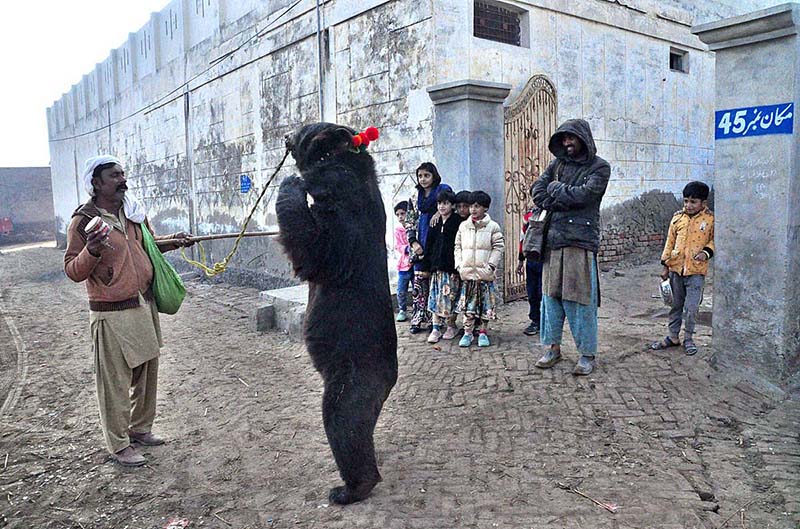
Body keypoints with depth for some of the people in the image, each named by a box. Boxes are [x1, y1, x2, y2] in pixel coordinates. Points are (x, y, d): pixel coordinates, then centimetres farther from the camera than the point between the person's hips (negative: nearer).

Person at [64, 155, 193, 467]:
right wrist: (91, 251, -29)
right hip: (112, 315, -7)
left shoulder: (134, 212, 8)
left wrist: (174, 241, 8)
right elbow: (73, 272, -10)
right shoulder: (84, 221, -11)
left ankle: (140, 428, 34)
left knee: (147, 373, 16)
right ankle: (119, 445, 16)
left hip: (145, 305, 7)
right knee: (116, 382, 2)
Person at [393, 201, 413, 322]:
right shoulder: (398, 230, 7)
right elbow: (397, 246, -1)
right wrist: (407, 248, -20)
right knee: (401, 290, 5)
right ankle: (402, 310, 20)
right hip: (403, 264, 2)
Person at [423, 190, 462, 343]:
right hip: (437, 267, 5)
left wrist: (458, 267, -13)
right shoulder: (435, 223, 12)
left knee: (450, 298, 1)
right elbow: (429, 245, 15)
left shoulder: (458, 222, -4)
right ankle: (436, 328, 10)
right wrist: (428, 265, 8)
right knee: (435, 298, 4)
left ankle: (451, 326, 17)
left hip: (451, 267, -5)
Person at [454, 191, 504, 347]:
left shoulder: (493, 227, 0)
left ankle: (482, 333, 16)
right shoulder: (463, 226, 9)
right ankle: (467, 333, 12)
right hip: (467, 273, 2)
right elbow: (458, 247, 12)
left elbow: (498, 247, -2)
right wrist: (459, 264, 1)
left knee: (485, 305, 4)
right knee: (468, 305, 3)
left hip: (485, 274, -2)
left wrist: (491, 265, -10)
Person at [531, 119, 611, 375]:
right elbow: (537, 190, 5)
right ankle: (553, 347, 19)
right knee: (550, 294, 7)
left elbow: (583, 194, -13)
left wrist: (555, 189, -1)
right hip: (553, 240, 5)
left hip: (581, 241, -5)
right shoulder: (558, 164, 16)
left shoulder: (599, 167, 1)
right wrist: (565, 200, -8)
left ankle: (588, 354, 7)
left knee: (580, 298, -3)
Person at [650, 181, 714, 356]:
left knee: (691, 308, -3)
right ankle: (673, 337, 25)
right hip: (676, 268, 3)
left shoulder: (710, 219, -4)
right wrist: (665, 265, 9)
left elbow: (714, 240, 4)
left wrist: (706, 252, -15)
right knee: (676, 305, 14)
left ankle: (688, 339, 15)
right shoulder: (677, 217, 4)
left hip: (696, 271, -3)